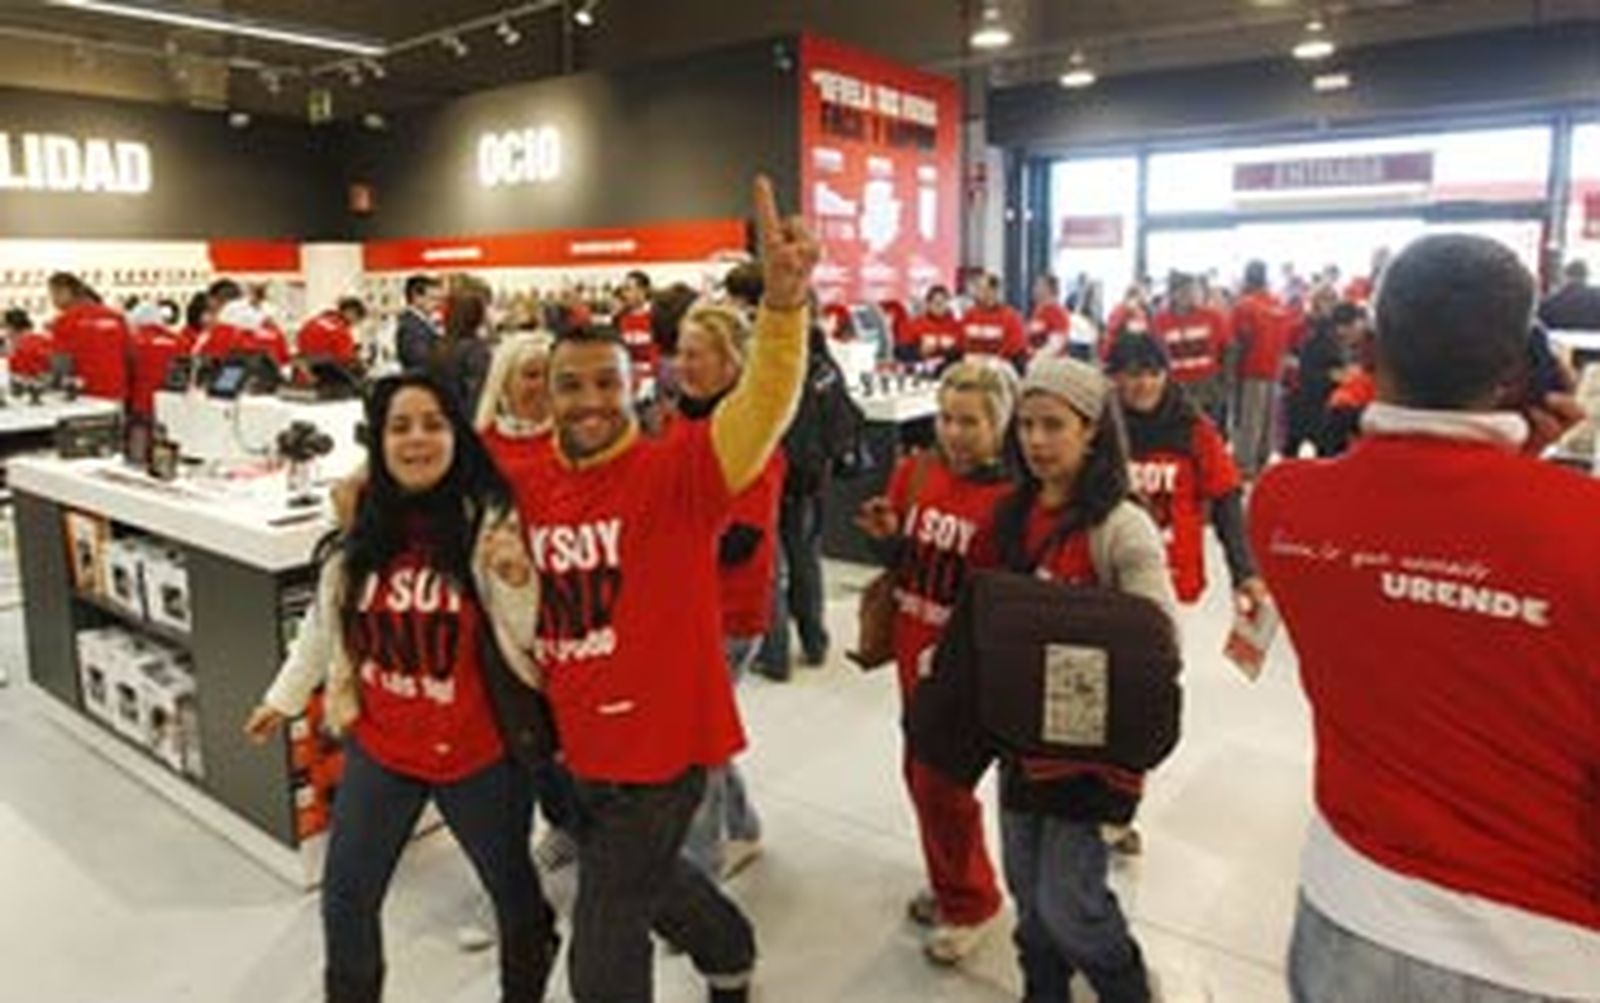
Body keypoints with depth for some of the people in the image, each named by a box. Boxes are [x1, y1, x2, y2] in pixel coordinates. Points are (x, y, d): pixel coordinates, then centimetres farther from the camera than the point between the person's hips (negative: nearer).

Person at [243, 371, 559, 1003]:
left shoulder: (491, 518, -16)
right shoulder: (360, 523, -4)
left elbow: (528, 637, -13)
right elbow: (326, 617, 12)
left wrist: (515, 577, -32)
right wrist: (284, 697, 21)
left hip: (480, 752, -3)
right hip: (378, 746, 3)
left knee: (511, 886, 19)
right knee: (345, 899, 17)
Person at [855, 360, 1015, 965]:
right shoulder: (912, 473, 0)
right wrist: (887, 537, -8)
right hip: (913, 654, 7)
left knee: (940, 783, 3)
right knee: (920, 773, 19)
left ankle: (971, 904, 29)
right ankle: (950, 885, 42)